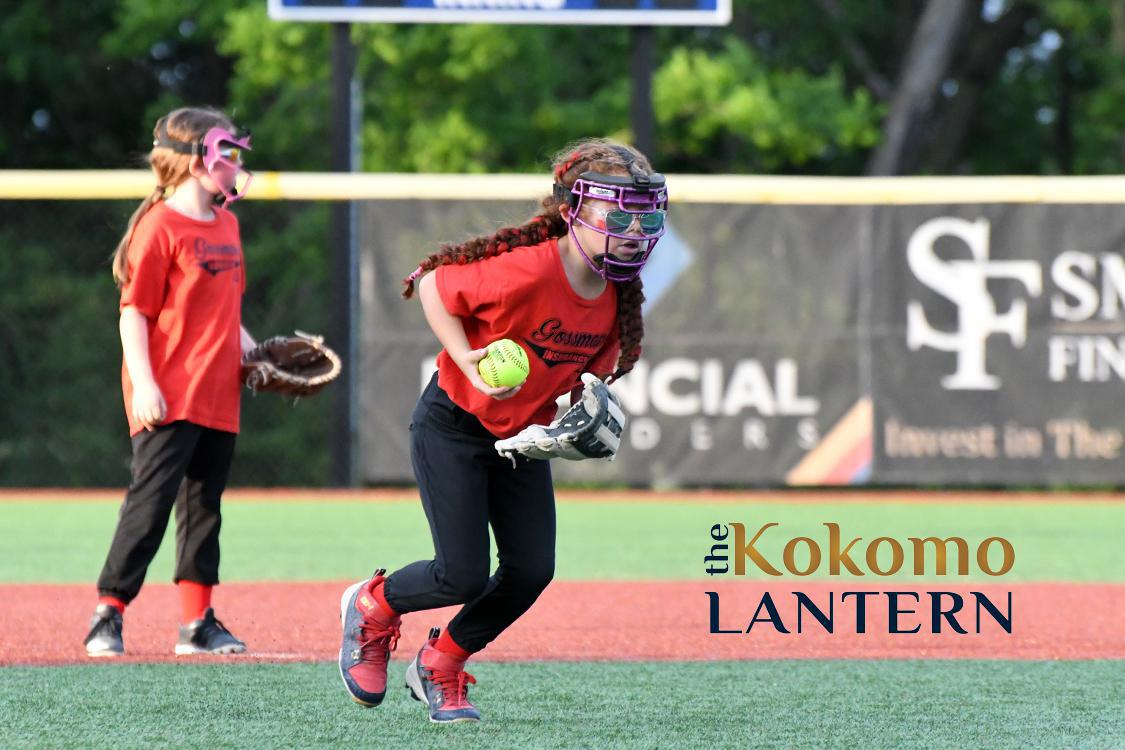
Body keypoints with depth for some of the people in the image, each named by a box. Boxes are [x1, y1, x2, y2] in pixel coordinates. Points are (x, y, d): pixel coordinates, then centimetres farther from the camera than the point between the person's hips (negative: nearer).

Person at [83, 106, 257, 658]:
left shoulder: (226, 224, 15)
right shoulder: (159, 227, -11)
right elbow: (134, 311, -14)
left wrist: (244, 344, 9)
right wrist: (143, 383, -21)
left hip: (218, 395, 8)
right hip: (167, 400, -8)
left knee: (204, 508, 11)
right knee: (150, 504, -9)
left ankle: (198, 623, 16)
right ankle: (107, 617, -4)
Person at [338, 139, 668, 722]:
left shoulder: (619, 293, -7)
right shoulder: (528, 269, -29)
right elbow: (433, 285, -18)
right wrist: (468, 362, -28)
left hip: (523, 436, 7)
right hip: (453, 426, -7)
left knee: (531, 570, -3)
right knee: (464, 577, -11)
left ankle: (440, 668, 21)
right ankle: (372, 606, 23)